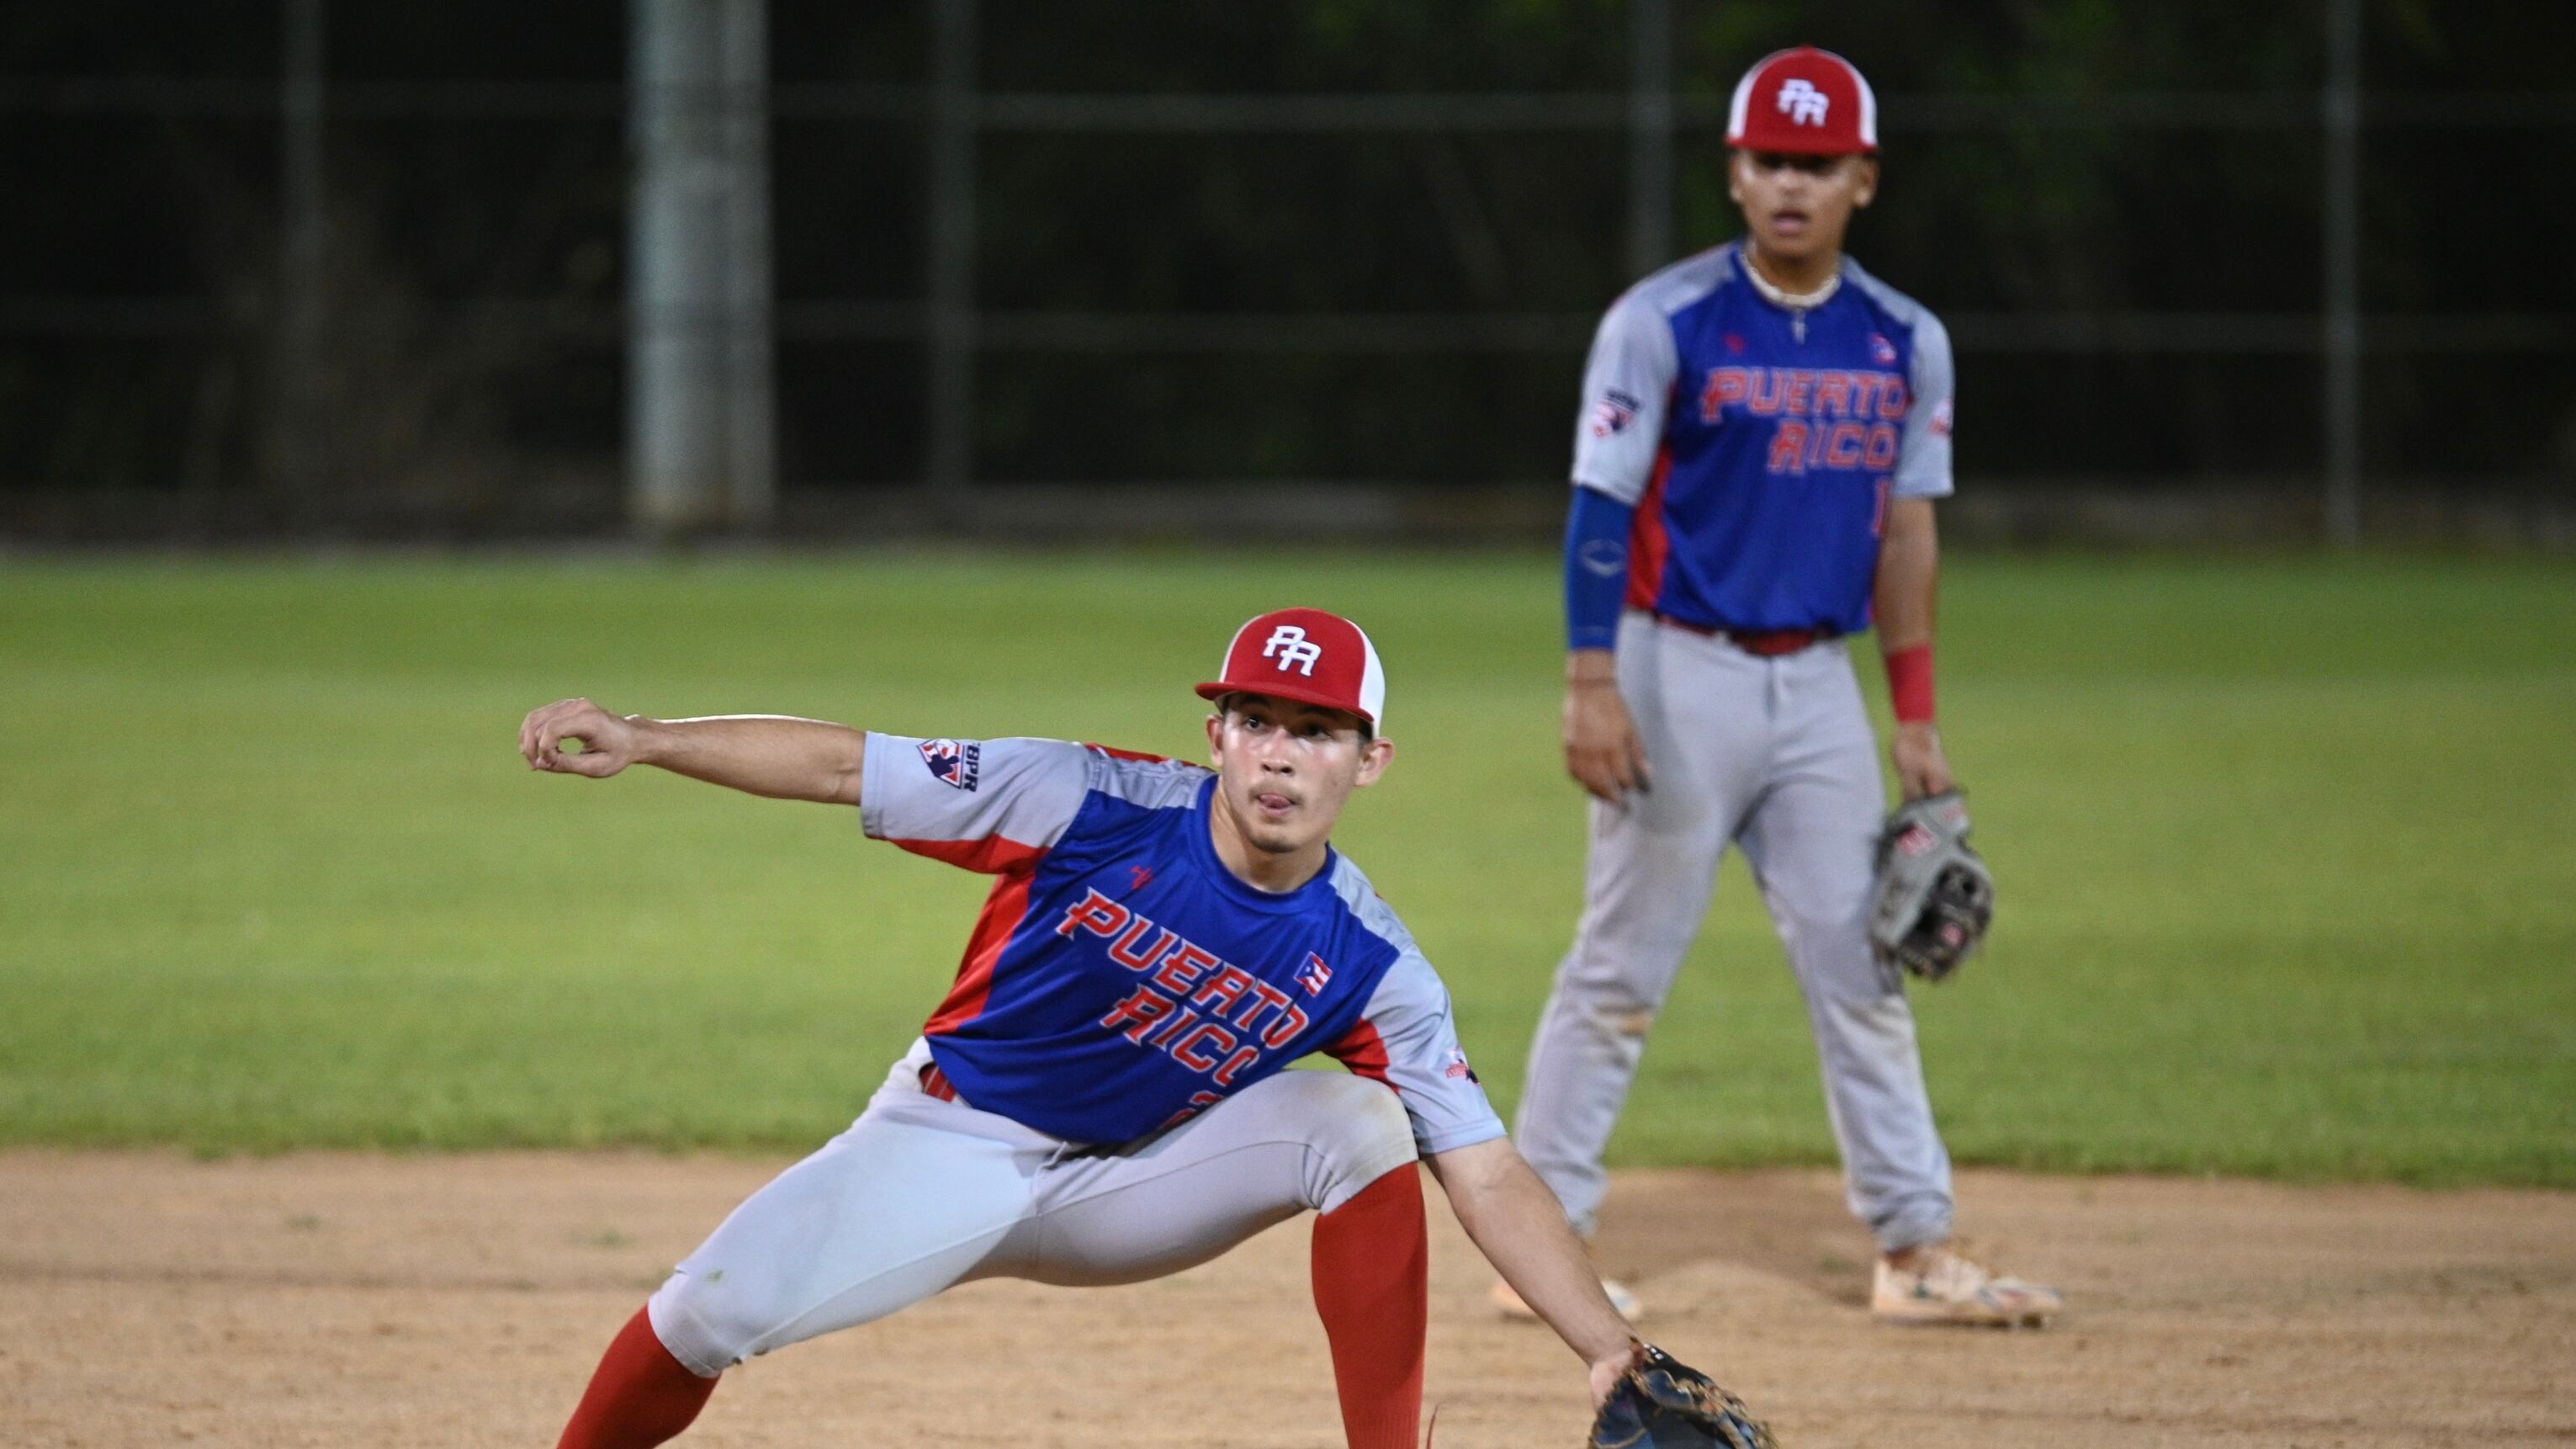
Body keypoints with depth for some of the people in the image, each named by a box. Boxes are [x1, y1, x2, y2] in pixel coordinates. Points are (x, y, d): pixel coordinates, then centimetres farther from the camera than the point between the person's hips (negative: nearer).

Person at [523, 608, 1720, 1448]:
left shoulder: (1371, 968, -15)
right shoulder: (1094, 807, -20)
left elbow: (1488, 1177, -16)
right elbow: (844, 767, -17)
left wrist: (1612, 1350, -28)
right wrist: (643, 741, -28)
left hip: (1135, 1190, 2)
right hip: (956, 1147, -2)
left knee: (1360, 1120, -22)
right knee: (713, 1311, -23)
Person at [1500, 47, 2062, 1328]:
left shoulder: (1906, 344, 7)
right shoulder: (1663, 324, -8)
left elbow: (1905, 533, 11)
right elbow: (1602, 508, -10)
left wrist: (1917, 721, 7)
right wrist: (1592, 684, -19)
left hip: (1819, 683, 5)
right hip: (1680, 673, -5)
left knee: (1859, 968, 4)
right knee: (1622, 968, -2)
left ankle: (1916, 1248, 7)